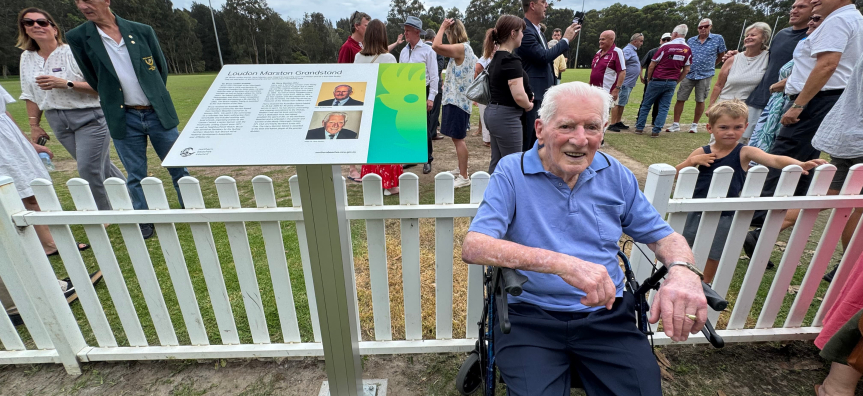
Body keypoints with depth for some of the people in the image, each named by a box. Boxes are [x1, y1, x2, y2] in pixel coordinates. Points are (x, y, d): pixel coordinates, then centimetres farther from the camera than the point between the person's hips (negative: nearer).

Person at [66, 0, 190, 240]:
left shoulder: (142, 31, -1)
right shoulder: (77, 37, -1)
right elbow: (92, 79, 9)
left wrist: (156, 97, 13)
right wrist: (112, 100, 9)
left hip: (158, 112, 0)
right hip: (124, 118, 0)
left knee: (178, 167, 7)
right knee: (135, 175, 7)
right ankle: (144, 223, 19)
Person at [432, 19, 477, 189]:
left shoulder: (461, 48, -15)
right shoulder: (466, 49, 17)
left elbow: (436, 46, -26)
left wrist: (443, 26, -13)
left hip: (457, 99, -11)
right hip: (459, 98, 11)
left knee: (458, 138, -9)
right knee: (458, 137, 19)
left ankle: (464, 177, -5)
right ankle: (461, 169, 32)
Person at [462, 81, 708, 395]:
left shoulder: (615, 175, 6)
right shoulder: (512, 173, -8)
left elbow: (663, 236, 12)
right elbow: (473, 247, -19)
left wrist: (683, 271, -13)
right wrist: (562, 263, -31)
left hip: (607, 315, 4)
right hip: (530, 316, -3)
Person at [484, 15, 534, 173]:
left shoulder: (496, 58, 12)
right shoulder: (511, 60, -16)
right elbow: (519, 96, -26)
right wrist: (529, 105, -5)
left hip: (493, 112, 10)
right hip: (507, 117, -9)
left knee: (496, 161, 16)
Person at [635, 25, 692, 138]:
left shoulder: (666, 46, -8)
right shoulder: (688, 49, 5)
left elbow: (652, 65, -7)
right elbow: (686, 69, 7)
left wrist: (649, 79, 6)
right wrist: (676, 81, 16)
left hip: (657, 81, -3)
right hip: (672, 83, 4)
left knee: (646, 105, 8)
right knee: (664, 108, 5)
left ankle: (639, 128, 10)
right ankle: (656, 131, 1)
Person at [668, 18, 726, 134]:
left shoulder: (718, 39, 1)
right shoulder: (690, 40, 6)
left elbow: (721, 56, 11)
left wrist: (710, 66, 16)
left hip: (705, 75, -1)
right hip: (689, 74, 2)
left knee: (700, 101, 5)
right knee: (680, 99, -2)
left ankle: (695, 125, 16)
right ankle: (676, 124, 5)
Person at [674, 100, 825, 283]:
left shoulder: (745, 153, -6)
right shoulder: (702, 153, -2)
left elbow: (774, 160, -21)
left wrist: (800, 164, -38)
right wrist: (691, 161, -16)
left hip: (724, 218, -1)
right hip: (695, 212, 1)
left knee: (713, 257, 12)